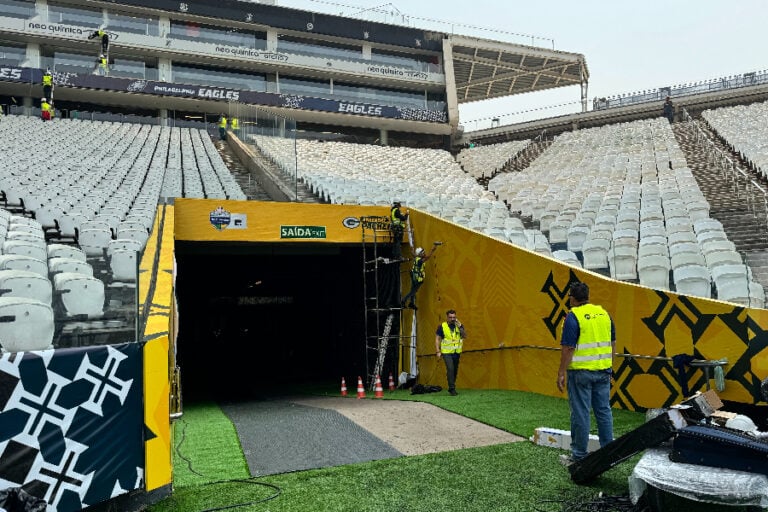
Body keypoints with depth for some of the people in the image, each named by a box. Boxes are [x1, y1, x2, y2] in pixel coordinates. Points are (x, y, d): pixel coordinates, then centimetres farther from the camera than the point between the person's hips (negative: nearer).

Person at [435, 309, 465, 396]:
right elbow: (437, 339, -1)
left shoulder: (459, 325, 6)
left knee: (455, 371, 10)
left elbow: (465, 336, -5)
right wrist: (438, 351, -9)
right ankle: (452, 389, -12)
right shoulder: (442, 327, -3)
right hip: (447, 352, -4)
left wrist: (460, 326, -16)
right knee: (450, 369, -17)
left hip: (457, 352, 4)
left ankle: (451, 388, 25)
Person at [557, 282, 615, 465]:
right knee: (604, 410, 13)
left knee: (580, 413, 1)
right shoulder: (603, 313, 7)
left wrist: (561, 374, -11)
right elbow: (612, 343, 13)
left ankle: (579, 456, 8)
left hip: (581, 372, -6)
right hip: (603, 371, 6)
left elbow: (568, 348, -16)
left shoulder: (573, 316, -12)